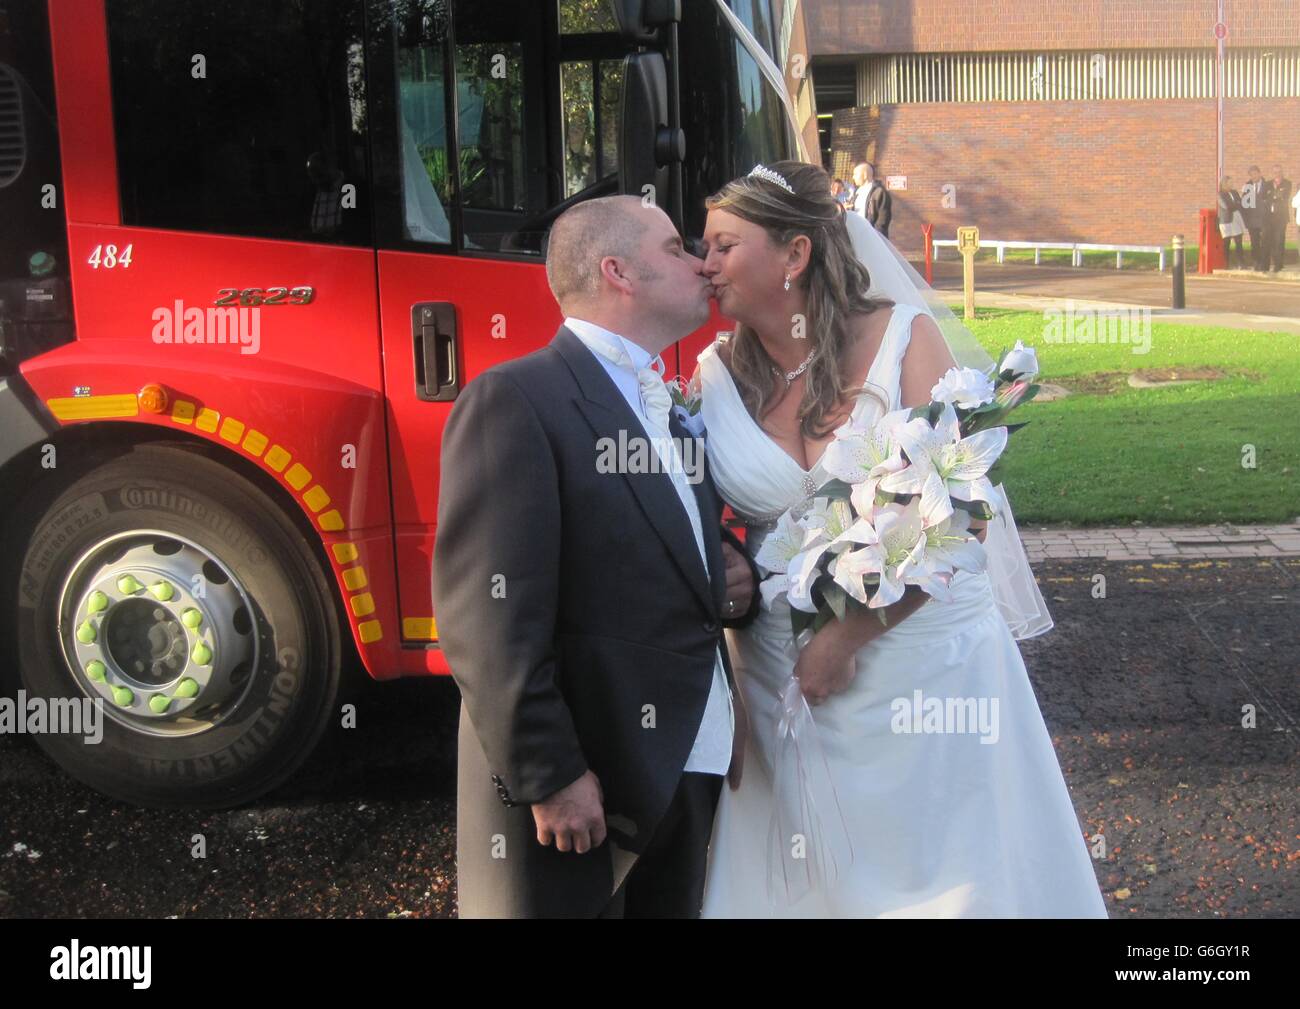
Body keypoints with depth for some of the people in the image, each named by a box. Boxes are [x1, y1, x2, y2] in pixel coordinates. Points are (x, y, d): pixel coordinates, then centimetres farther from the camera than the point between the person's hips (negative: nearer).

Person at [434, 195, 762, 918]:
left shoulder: (672, 410, 15)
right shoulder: (514, 401, -13)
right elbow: (488, 621, -19)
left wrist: (731, 576, 6)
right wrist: (549, 777, -20)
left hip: (690, 769, 8)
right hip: (577, 786, -8)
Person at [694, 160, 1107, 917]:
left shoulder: (903, 337, -8)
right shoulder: (716, 376, 1)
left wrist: (848, 637, -17)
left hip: (925, 658, -2)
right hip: (781, 673, 3)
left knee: (942, 868, 7)